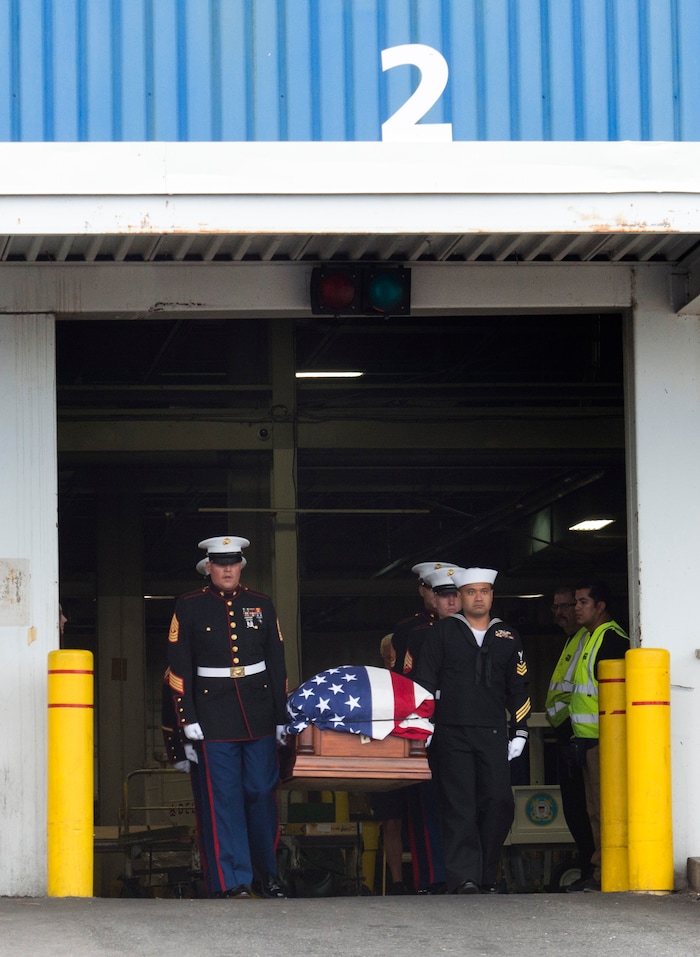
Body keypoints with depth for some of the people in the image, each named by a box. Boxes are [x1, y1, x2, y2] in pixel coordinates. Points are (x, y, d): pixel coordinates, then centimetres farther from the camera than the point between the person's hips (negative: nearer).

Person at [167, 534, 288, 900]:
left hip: (259, 715, 2)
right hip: (214, 716, -2)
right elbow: (178, 667, 1)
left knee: (262, 794, 4)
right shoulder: (189, 607, 3)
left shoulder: (261, 605, 10)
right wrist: (187, 718, -6)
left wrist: (281, 717, 9)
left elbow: (277, 664, 13)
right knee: (223, 800, -4)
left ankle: (266, 874, 17)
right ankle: (232, 881, -3)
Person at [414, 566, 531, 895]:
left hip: (492, 733, 2)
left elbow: (518, 688, 18)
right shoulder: (443, 633, 9)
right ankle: (463, 878, -9)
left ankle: (486, 877, 5)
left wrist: (520, 732, 11)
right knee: (459, 806, -7)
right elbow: (424, 682, 6)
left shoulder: (507, 637, 16)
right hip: (450, 734, -2)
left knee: (499, 803, -6)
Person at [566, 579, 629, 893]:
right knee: (595, 809, 11)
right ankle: (598, 873, 14)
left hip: (604, 737, -11)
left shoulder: (612, 637, -12)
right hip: (587, 738, 11)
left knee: (603, 808, -10)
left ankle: (603, 873, -10)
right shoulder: (588, 637, 19)